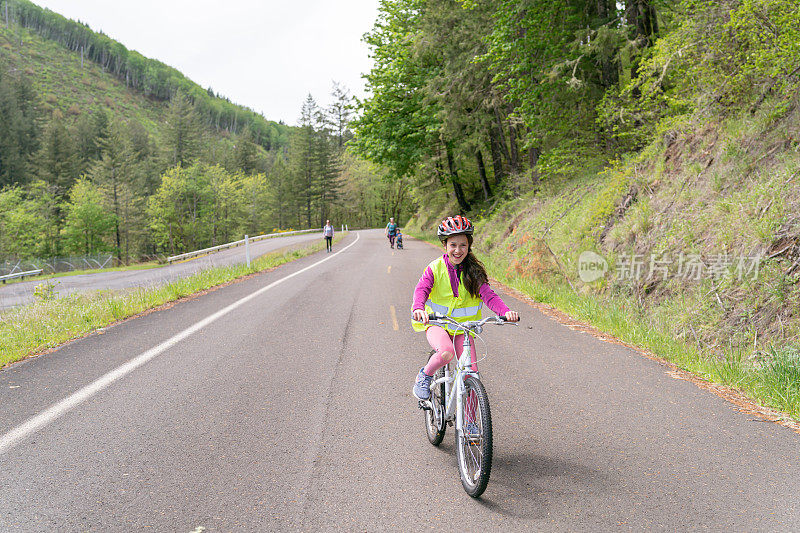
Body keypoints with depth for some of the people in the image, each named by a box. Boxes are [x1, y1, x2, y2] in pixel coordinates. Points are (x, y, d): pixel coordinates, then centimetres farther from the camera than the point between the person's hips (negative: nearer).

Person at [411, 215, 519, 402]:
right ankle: (425, 375, -3)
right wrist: (418, 309, -44)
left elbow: (488, 295, -13)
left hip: (462, 327, 3)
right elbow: (421, 290, -20)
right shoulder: (435, 268, -6)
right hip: (436, 324, -3)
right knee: (446, 352, -34)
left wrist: (506, 311, -33)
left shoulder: (473, 271, -1)